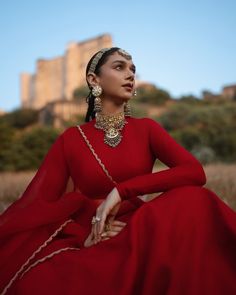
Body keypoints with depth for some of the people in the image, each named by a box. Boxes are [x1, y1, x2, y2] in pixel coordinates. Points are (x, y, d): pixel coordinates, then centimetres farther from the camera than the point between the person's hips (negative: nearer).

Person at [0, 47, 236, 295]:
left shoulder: (146, 128, 6)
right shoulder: (70, 139, 4)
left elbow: (195, 172, -11)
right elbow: (32, 205, -3)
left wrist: (122, 190, -20)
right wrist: (84, 233, -20)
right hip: (91, 244, -1)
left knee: (191, 202, -30)